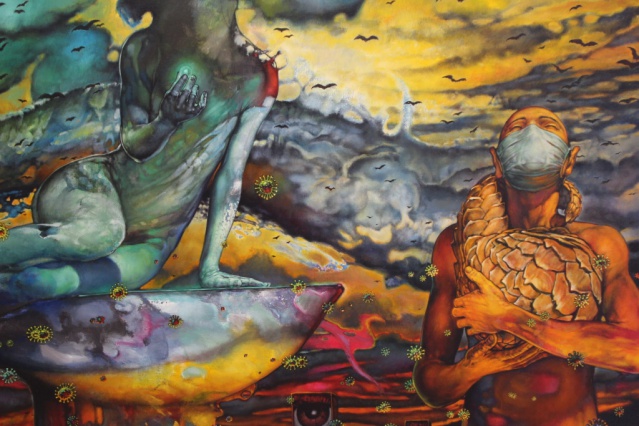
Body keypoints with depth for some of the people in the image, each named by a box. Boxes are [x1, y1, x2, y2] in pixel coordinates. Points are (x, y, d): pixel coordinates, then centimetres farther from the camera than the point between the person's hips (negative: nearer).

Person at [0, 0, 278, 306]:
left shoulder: (255, 79, -10)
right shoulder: (141, 51, -4)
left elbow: (231, 175, -9)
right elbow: (132, 144, -1)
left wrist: (209, 268, -8)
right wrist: (166, 120, -25)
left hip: (157, 235, -1)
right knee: (102, 234, -37)